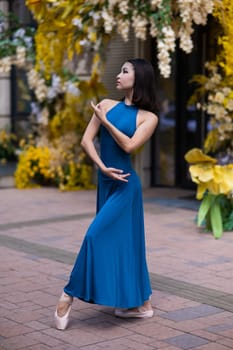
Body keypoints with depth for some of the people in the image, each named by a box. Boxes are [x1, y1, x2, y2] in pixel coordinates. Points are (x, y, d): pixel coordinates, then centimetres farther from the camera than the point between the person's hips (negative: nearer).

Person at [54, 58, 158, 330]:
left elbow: (129, 145, -18)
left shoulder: (148, 117, -4)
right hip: (105, 182, 6)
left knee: (97, 235, -13)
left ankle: (69, 295, -4)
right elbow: (86, 140, -1)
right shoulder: (106, 105, 7)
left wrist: (105, 121, -11)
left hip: (125, 184, -6)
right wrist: (103, 167, -14)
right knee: (123, 240, 10)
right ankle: (142, 304, 21)